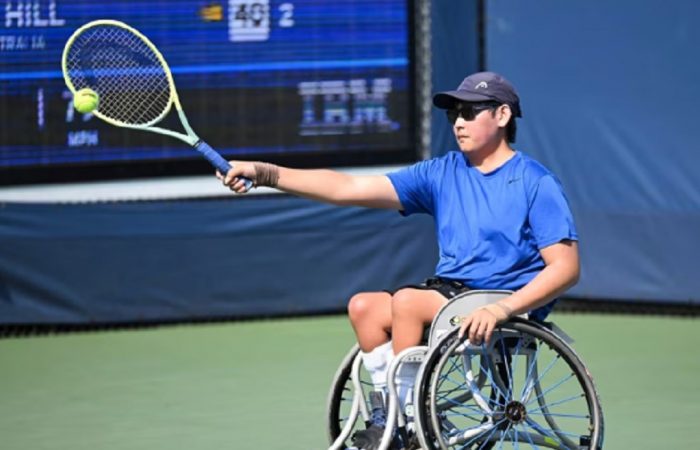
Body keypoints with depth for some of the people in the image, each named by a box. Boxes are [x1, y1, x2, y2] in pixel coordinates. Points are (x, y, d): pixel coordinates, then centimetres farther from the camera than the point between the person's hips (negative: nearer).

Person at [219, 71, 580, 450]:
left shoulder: (536, 183, -6)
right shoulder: (442, 174, 8)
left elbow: (565, 268, -12)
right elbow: (348, 188, 1)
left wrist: (501, 310, -25)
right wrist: (266, 174, -10)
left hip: (509, 303, -6)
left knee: (407, 301, -26)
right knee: (363, 306, -16)